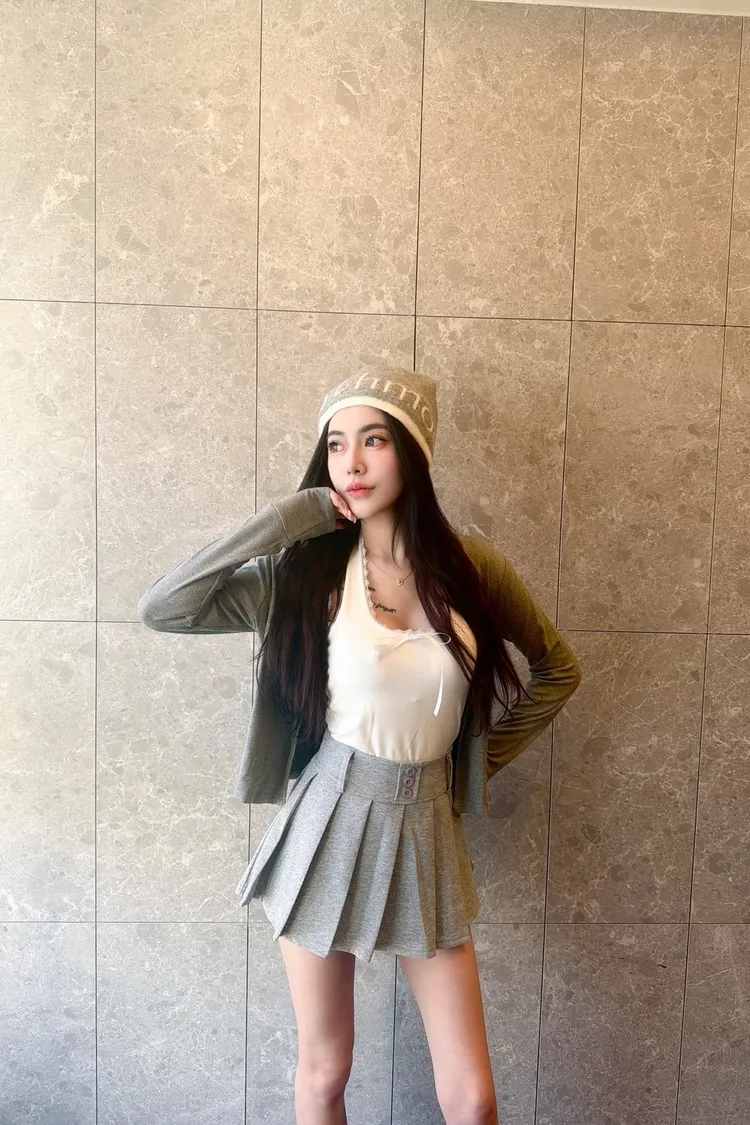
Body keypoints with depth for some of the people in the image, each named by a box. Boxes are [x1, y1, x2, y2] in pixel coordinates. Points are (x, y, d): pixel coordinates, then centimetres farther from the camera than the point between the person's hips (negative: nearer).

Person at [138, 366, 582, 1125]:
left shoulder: (472, 568, -5)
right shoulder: (306, 572, -8)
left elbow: (558, 671, 10)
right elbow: (160, 609, -18)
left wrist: (485, 758, 6)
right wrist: (288, 519, -17)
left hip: (425, 833, 1)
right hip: (329, 828, -1)